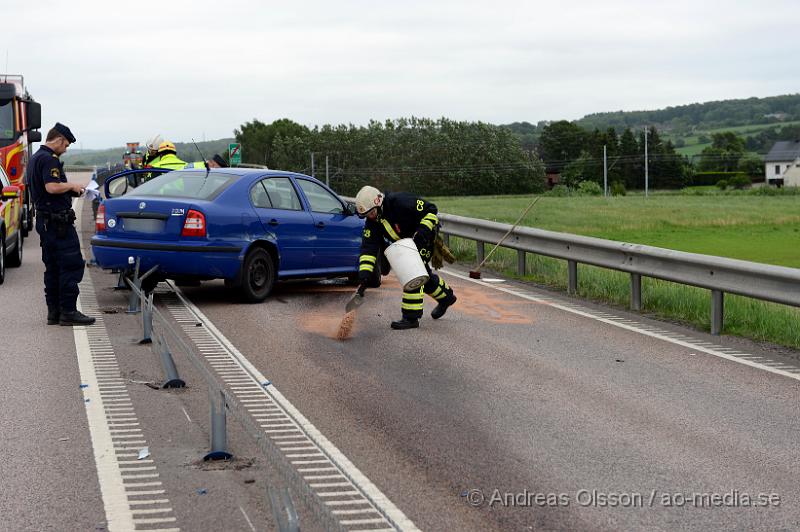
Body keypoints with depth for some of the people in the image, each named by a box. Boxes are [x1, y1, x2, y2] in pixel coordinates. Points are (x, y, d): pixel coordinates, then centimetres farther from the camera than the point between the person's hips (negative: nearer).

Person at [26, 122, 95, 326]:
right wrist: (71, 186, -9)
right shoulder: (49, 159, -14)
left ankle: (53, 311, 15)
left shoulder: (35, 158, 18)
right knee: (72, 265, -8)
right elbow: (52, 187, -27)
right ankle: (68, 311, -9)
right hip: (58, 221, -10)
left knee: (52, 267, 13)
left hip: (44, 220, 10)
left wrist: (69, 190, 19)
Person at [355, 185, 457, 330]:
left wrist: (423, 232, -34)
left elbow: (431, 210, -27)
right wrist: (364, 271, -28)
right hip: (407, 241, 8)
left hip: (426, 236, -8)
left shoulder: (400, 202, -34)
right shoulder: (372, 221, -13)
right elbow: (369, 246, -17)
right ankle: (445, 297, 43)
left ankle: (411, 317, -15)